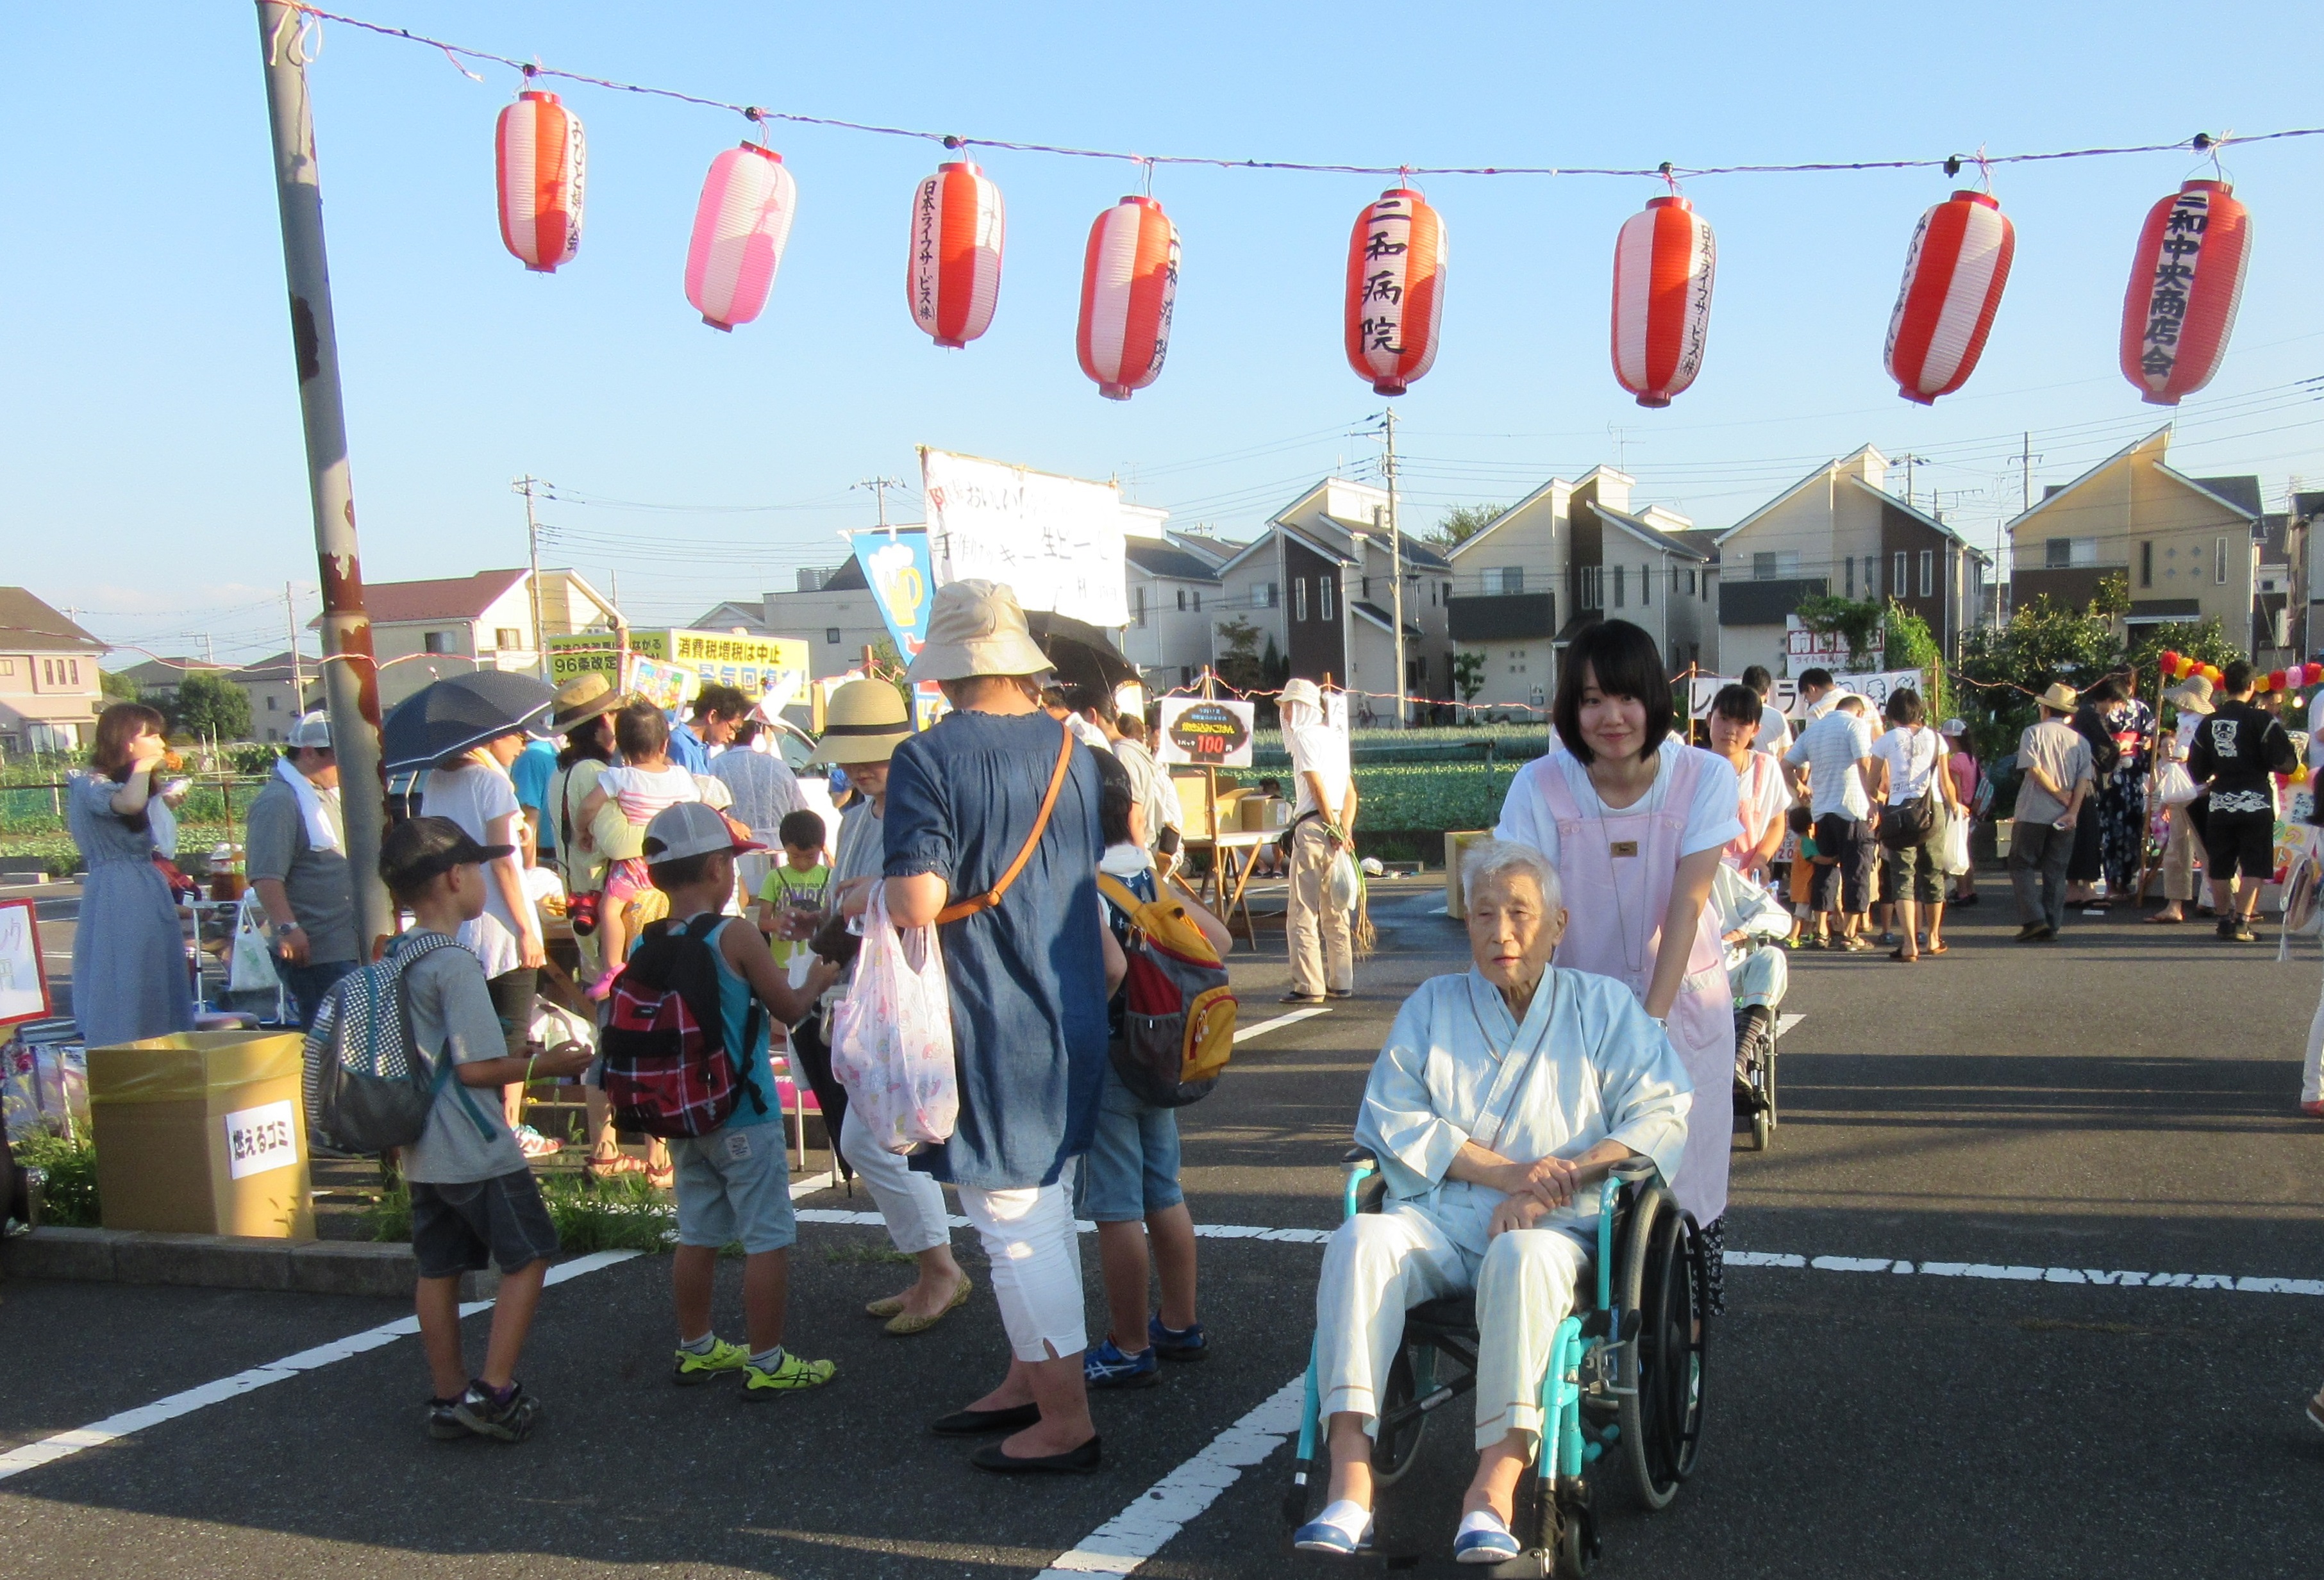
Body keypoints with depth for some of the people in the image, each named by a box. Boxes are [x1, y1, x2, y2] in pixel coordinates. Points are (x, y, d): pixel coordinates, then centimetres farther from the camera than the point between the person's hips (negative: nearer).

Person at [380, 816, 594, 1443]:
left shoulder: (396, 959, 8)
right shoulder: (456, 964, -19)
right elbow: (476, 1068, -21)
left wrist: (527, 1053, 17)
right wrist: (546, 1064, -7)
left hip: (422, 1151, 8)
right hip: (476, 1152, -8)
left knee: (439, 1269, 13)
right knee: (527, 1256, 3)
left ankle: (449, 1398, 21)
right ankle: (493, 1391, 1)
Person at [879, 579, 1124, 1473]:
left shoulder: (929, 758, -16)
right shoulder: (1067, 748, 5)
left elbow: (918, 902, -22)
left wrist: (879, 890, -2)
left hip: (989, 1023, -7)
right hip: (1070, 1013, 8)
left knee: (1016, 1225, 2)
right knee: (1044, 1210, 20)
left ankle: (1066, 1424, 10)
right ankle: (1031, 1381, 34)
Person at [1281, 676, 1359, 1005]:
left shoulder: (1304, 736, -7)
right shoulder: (1336, 736, 19)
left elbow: (1317, 786, -15)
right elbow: (1350, 791, 14)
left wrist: (1333, 829, -13)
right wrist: (1344, 829, 7)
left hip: (1313, 826, -9)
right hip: (1337, 826, 9)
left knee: (1302, 912, -5)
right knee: (1334, 912, 13)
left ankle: (1309, 986, -7)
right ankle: (1341, 982, 15)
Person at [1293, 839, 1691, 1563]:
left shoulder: (1603, 1006, 15)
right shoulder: (1433, 1005, 19)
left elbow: (1661, 1114, 2)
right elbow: (1389, 1117, 5)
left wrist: (1560, 1178, -13)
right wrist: (1505, 1171, -10)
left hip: (1553, 1227, -2)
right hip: (1435, 1218, 2)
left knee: (1524, 1259, -38)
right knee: (1358, 1242, -31)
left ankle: (1494, 1487, -38)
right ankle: (1350, 1485, -37)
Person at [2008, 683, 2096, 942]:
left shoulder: (2034, 732, -2)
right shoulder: (2080, 741, 8)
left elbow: (2035, 769, -12)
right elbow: (2084, 780, -1)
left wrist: (2060, 794, -5)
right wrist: (2072, 811, -7)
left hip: (2033, 813, -4)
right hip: (2065, 818, 4)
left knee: (2021, 866, 3)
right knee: (2056, 872, 9)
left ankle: (2034, 919, -10)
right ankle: (2051, 926, 7)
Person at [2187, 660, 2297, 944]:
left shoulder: (2209, 723, 6)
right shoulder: (2262, 720, -9)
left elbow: (2196, 769, 11)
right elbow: (2286, 763, -13)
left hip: (2220, 804, 4)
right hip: (2255, 803, -4)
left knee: (2220, 869, 12)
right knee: (2253, 868, 0)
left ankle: (2225, 922, 17)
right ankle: (2242, 923, -6)